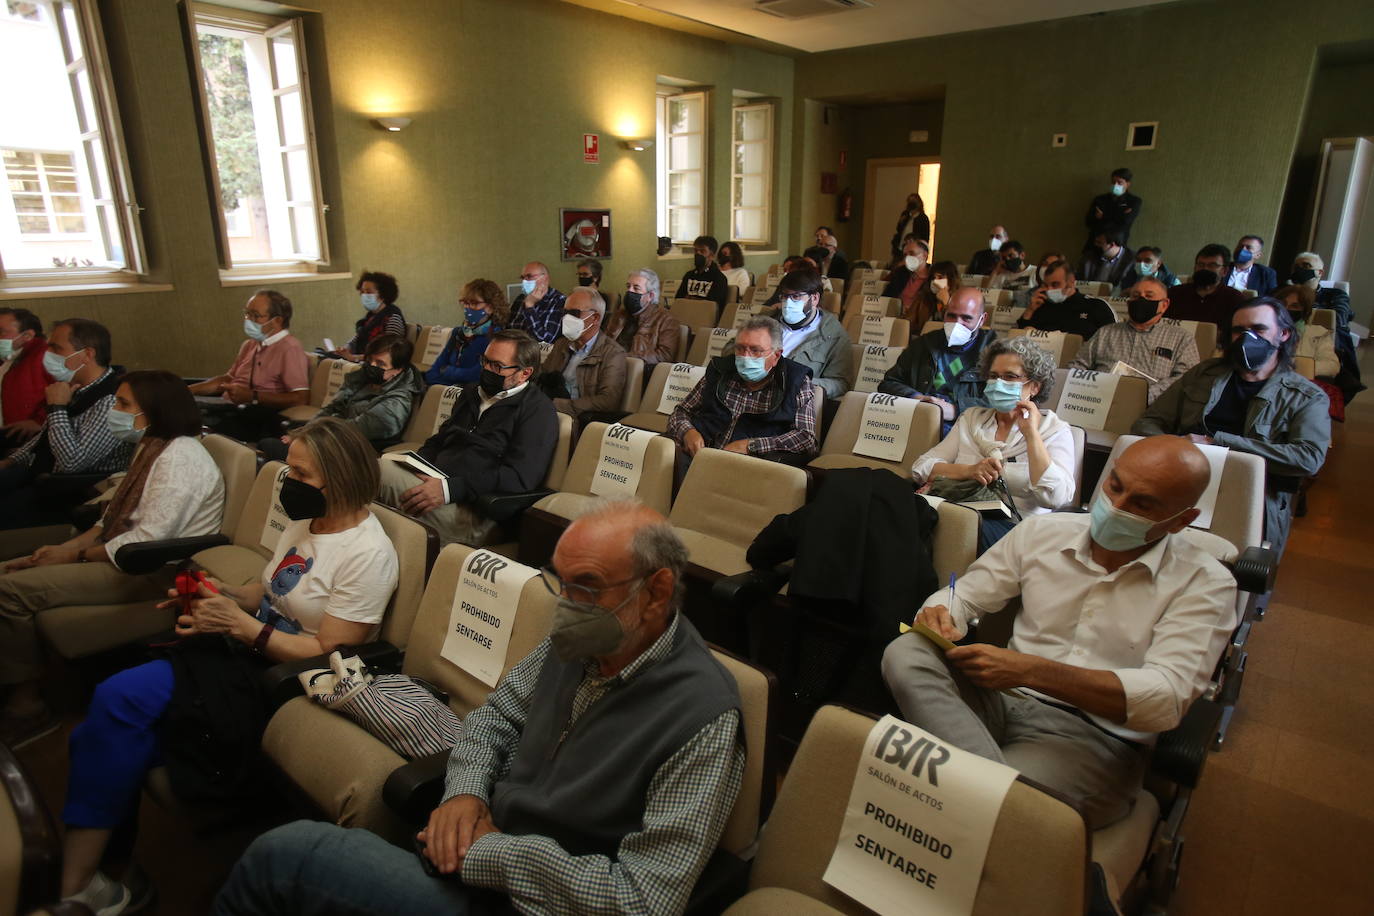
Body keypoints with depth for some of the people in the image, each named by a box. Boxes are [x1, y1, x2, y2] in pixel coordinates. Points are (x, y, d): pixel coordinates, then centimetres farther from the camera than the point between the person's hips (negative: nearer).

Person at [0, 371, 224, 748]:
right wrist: (67, 546, 0)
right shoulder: (153, 448, 13)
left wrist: (74, 555, -12)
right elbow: (115, 517, 15)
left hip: (155, 572, -11)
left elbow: (147, 542, -25)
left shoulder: (179, 459, -20)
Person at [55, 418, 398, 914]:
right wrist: (224, 594, -2)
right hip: (244, 649, 8)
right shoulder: (304, 521, 7)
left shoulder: (367, 553, -19)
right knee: (116, 698, -12)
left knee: (121, 698, -17)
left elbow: (326, 653, -20)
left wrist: (239, 624, -20)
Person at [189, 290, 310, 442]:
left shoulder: (290, 348, -10)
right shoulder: (250, 344, 20)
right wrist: (189, 390, 16)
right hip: (229, 407, 9)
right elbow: (228, 379, 30)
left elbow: (300, 398, -19)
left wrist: (252, 396, -19)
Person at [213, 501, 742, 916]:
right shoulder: (580, 641, -3)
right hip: (475, 851, 6)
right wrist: (465, 790, -8)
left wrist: (491, 852, -20)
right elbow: (499, 712, 12)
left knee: (283, 856, -12)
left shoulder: (704, 721, -25)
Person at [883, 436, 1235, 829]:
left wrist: (1029, 670, -27)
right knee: (906, 654, -29)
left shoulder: (1205, 585, -2)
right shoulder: (1043, 531, 9)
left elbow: (1167, 698, -16)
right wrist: (939, 615, -14)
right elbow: (963, 597, 15)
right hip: (1002, 701, 6)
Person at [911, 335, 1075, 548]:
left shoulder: (1056, 430, 10)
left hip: (1013, 525, -3)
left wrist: (1031, 433, -9)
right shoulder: (972, 417, 21)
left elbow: (1055, 498, -9)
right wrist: (968, 470, -10)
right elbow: (922, 467, 9)